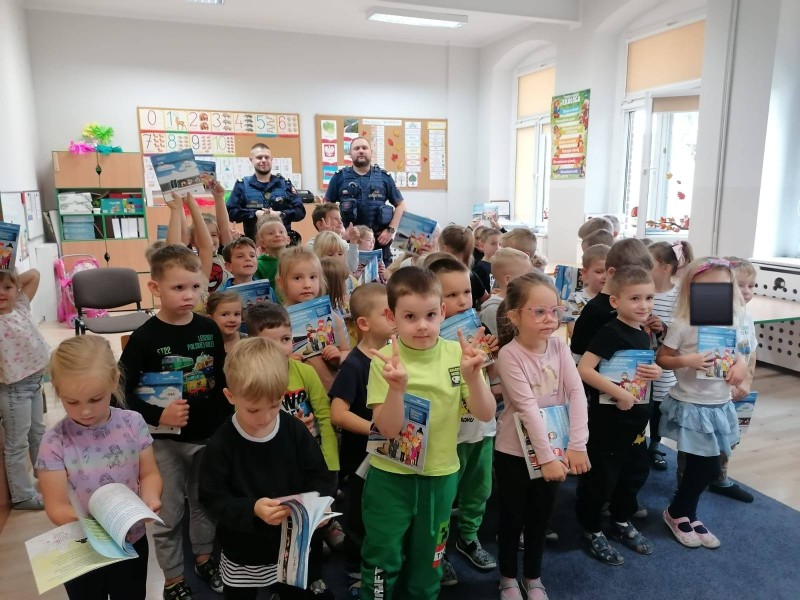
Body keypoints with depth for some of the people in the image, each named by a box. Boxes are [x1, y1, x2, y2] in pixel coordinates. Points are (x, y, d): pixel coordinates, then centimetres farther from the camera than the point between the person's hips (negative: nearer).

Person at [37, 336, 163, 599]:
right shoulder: (55, 442, -18)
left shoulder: (133, 423, -12)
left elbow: (149, 474, -4)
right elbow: (56, 509, -15)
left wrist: (150, 497, -26)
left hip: (132, 543, 2)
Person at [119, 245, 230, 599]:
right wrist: (157, 415, -27)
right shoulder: (145, 337, -15)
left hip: (209, 434, 4)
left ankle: (204, 558, 44)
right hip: (165, 439, -3)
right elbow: (123, 390, -14)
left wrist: (225, 425, 1)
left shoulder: (209, 329, -4)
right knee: (168, 515, 10)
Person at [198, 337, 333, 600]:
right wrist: (251, 510, -31)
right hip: (243, 557, -1)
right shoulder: (221, 443, -17)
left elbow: (317, 477, -3)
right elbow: (212, 498, -16)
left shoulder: (295, 431, -11)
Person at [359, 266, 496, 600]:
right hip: (391, 476, -2)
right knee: (383, 562, 12)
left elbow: (486, 414, -10)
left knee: (427, 565, 21)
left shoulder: (456, 353, -9)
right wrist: (397, 387, -38)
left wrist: (472, 375, -28)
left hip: (440, 476, 3)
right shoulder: (385, 360, -16)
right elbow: (387, 429, -20)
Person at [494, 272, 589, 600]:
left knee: (541, 517, 18)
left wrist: (577, 445, -16)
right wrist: (547, 458, -24)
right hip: (515, 451, -4)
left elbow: (577, 392, -9)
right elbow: (528, 408, -23)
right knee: (512, 518, 13)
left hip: (552, 447, 4)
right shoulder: (509, 355, -20)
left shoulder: (559, 346, -5)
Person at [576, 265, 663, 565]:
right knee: (600, 476, 4)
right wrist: (619, 393, -26)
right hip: (607, 419, -9)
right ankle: (592, 531, 24)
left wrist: (655, 371, -3)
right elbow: (583, 369, -27)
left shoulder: (643, 335, 6)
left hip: (635, 419, 9)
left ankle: (622, 522, 42)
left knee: (635, 472, 21)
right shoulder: (610, 332, -20)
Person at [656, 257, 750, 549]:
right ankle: (676, 512, 25)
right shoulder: (682, 324, -15)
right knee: (707, 467, -1)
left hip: (720, 406, 6)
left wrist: (741, 365, -6)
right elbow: (661, 359, -10)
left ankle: (686, 514, 36)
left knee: (702, 467, 15)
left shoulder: (732, 322, 0)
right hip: (690, 406, -6)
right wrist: (687, 361, -27)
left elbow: (738, 353, 15)